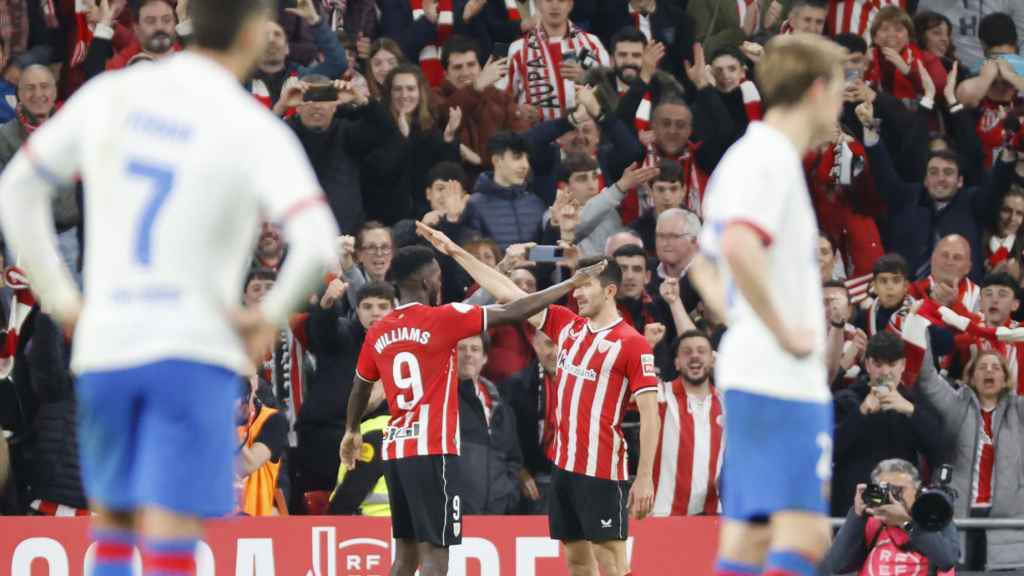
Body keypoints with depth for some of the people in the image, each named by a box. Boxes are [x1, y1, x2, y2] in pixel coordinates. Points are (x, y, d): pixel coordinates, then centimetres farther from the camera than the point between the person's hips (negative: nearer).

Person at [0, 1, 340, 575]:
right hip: (193, 355, -4)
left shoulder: (108, 96, 6)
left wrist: (61, 302, 16)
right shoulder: (259, 133, -8)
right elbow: (317, 244, -23)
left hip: (105, 352, 4)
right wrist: (273, 317, -4)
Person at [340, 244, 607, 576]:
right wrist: (572, 283, 0)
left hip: (395, 449, 7)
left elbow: (360, 387, 25)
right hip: (431, 449, -7)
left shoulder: (378, 333, 9)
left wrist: (352, 431, 44)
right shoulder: (441, 319, -9)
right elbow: (512, 313, -9)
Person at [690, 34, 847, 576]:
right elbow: (739, 247, -30)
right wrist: (782, 331, -20)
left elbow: (705, 265, 30)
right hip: (784, 380, -10)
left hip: (746, 369, 10)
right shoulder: (773, 160, -12)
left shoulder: (739, 159, 18)